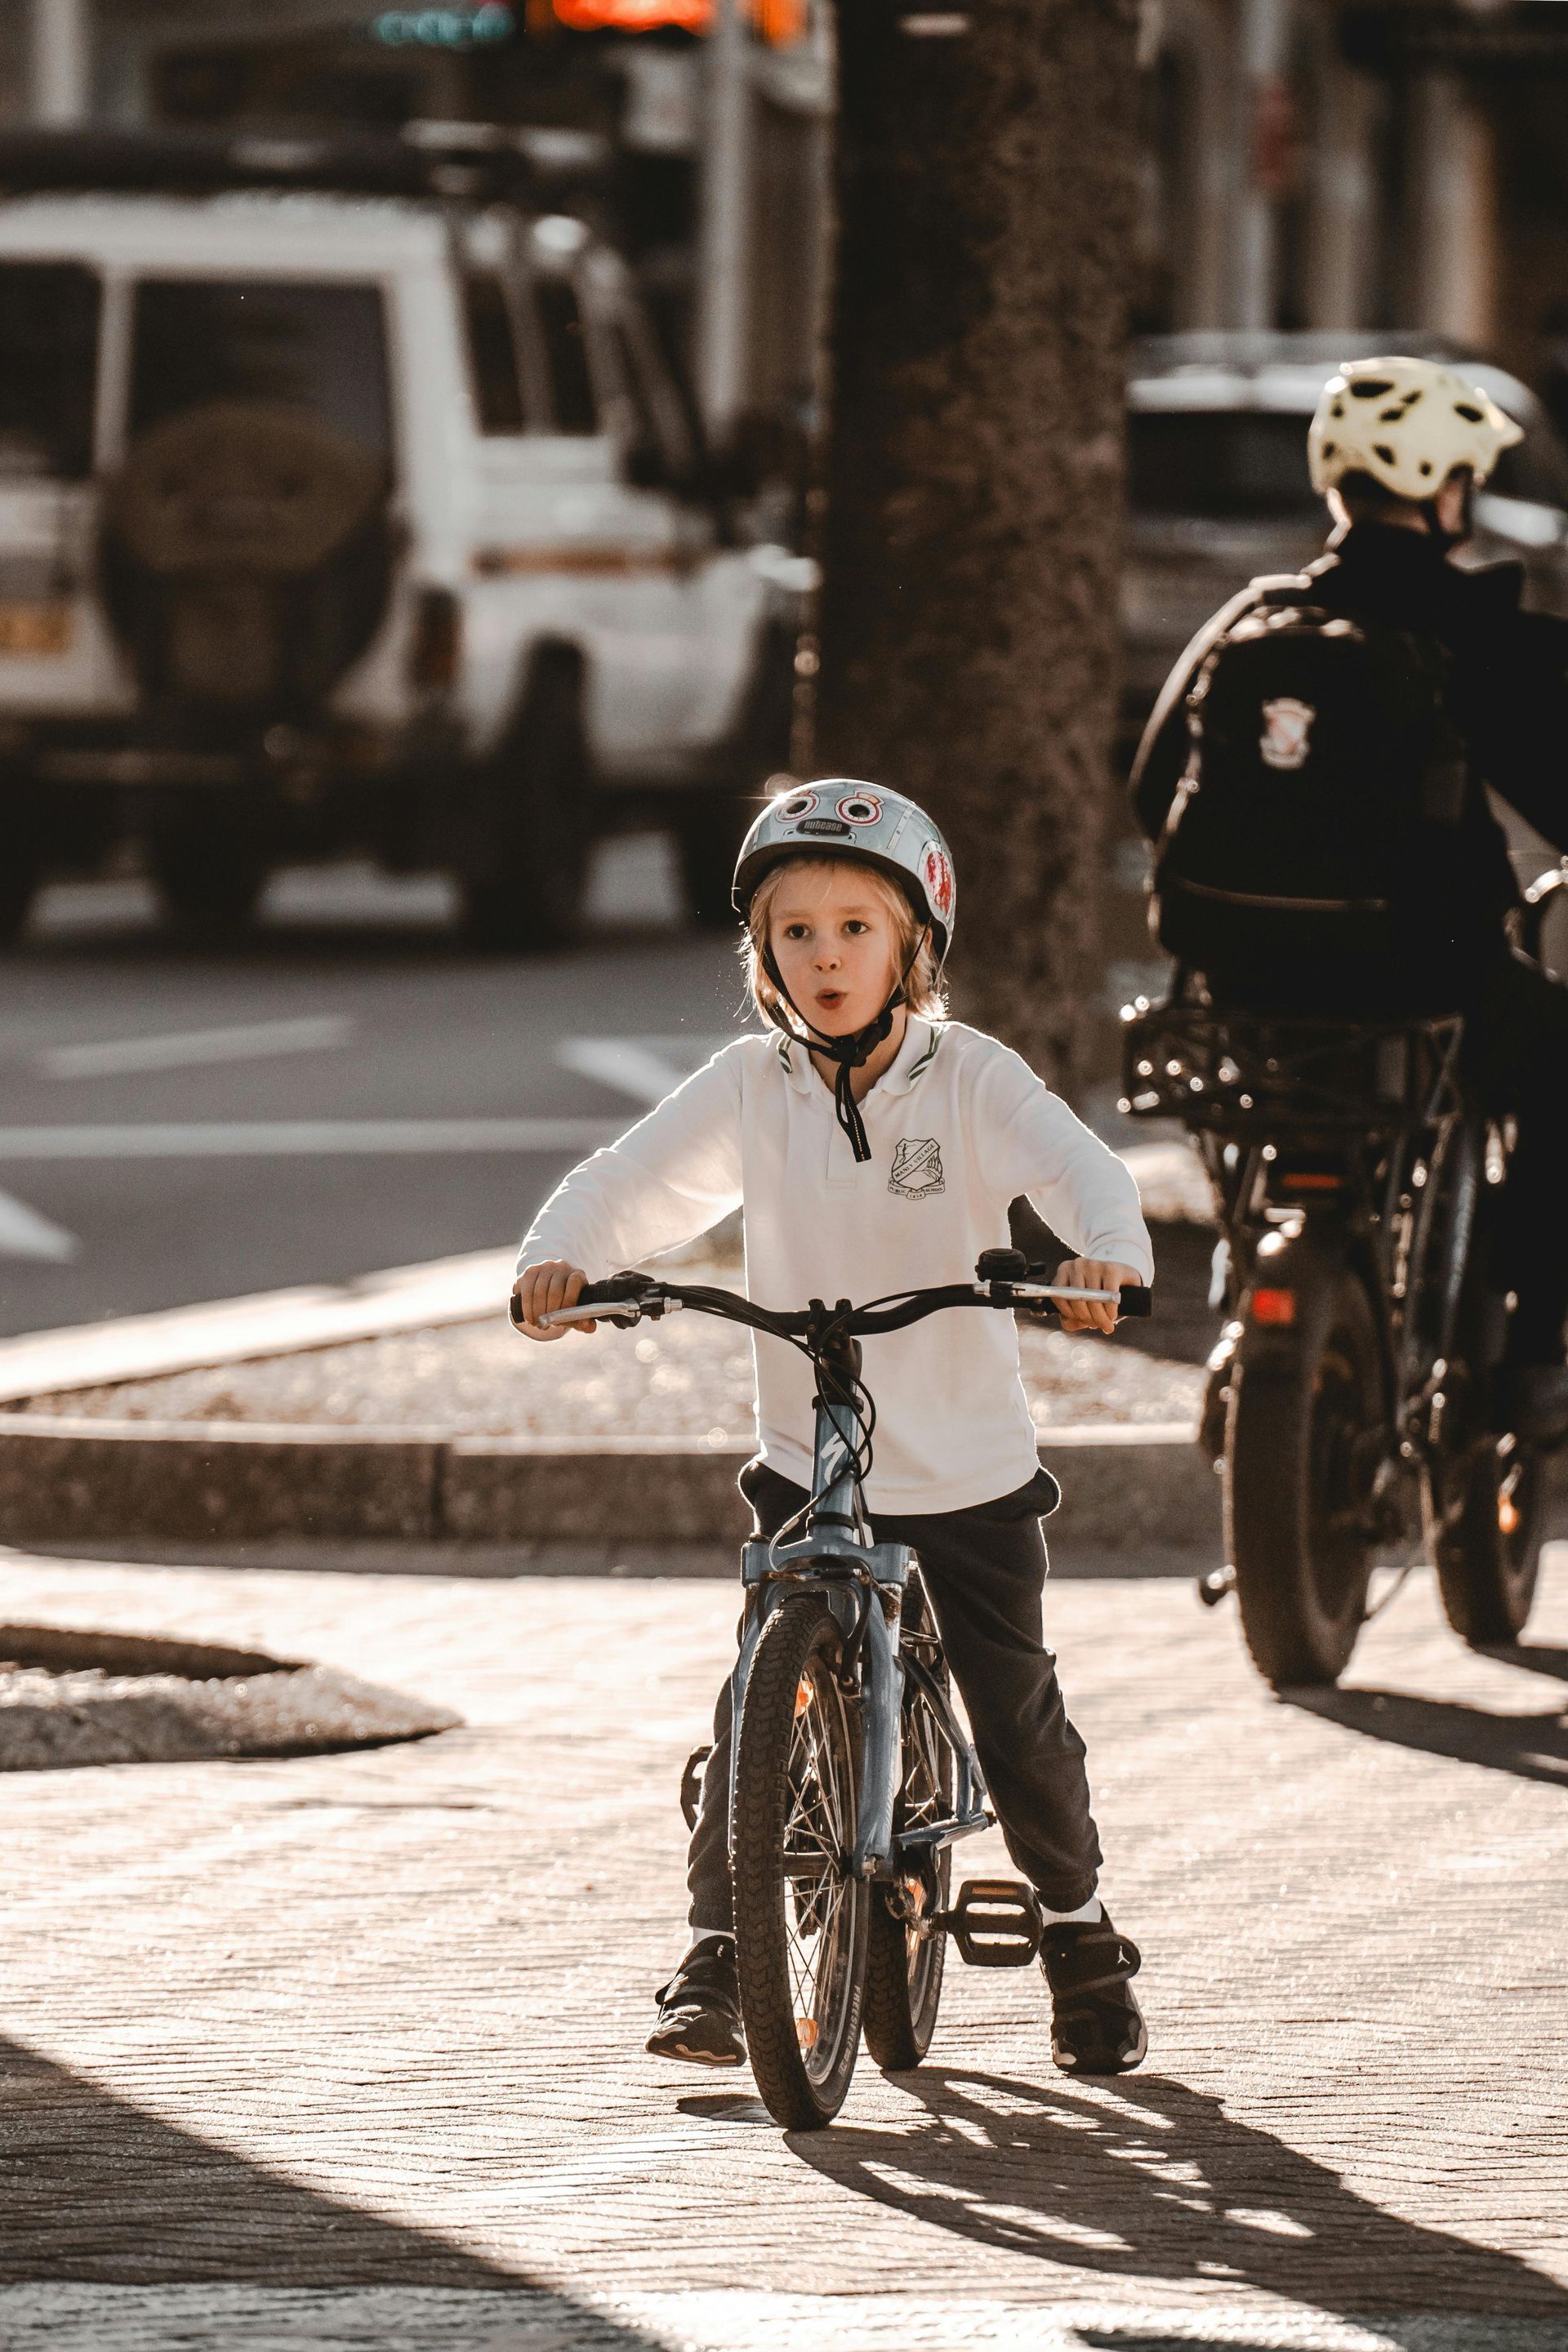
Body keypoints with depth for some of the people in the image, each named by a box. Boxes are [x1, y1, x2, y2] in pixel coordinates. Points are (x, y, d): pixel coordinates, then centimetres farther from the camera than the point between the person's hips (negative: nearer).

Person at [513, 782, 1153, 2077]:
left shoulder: (971, 1079, -9)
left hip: (971, 1474, -1)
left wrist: (1104, 1251, -44)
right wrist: (559, 1256, -28)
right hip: (808, 1473, 1)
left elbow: (1080, 1168, -21)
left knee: (1020, 1722, 2)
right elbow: (630, 1184, -6)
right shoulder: (750, 1089, -3)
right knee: (754, 1711, -10)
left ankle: (1082, 1937, 24)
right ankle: (718, 1955, 2)